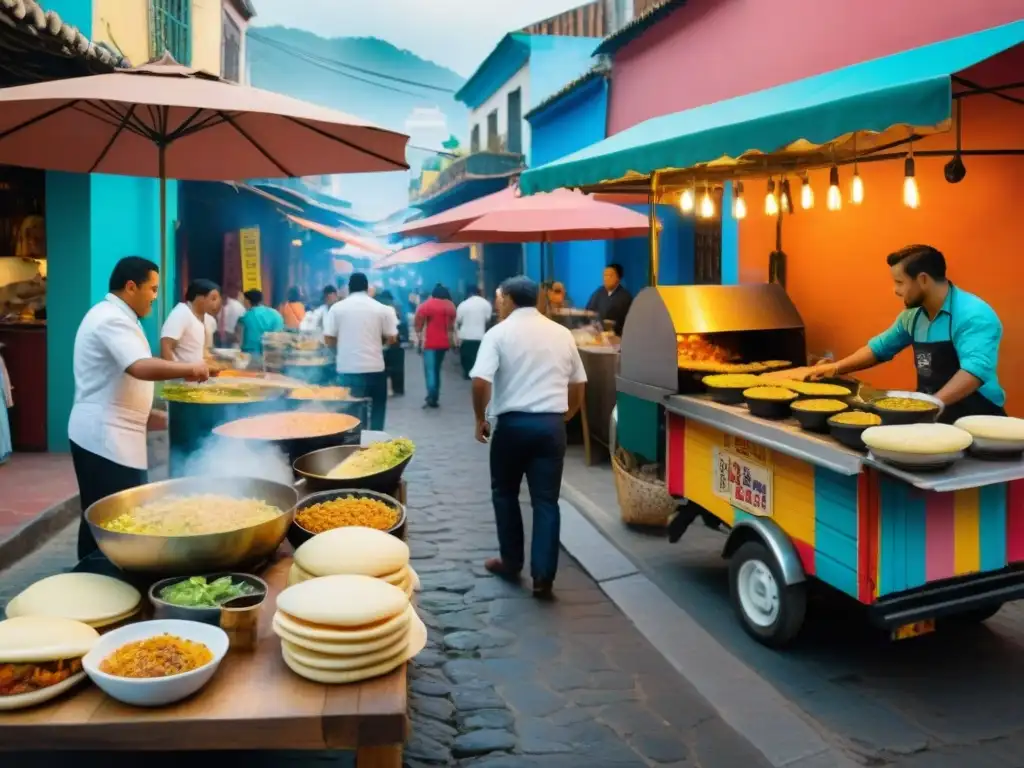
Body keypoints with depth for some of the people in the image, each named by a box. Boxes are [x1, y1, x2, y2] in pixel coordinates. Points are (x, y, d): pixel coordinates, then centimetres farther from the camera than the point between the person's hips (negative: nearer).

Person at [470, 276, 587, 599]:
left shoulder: (499, 333, -4)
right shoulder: (562, 334, 10)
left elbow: (481, 382, -14)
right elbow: (578, 384, 14)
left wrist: (480, 418, 0)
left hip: (513, 423, -3)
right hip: (552, 424, 3)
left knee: (505, 493, 17)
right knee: (546, 500, 5)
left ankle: (511, 563, 26)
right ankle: (543, 576, 2)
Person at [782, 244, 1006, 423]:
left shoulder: (974, 316, -17)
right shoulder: (912, 316, 7)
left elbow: (975, 369, -30)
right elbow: (879, 347, 21)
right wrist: (836, 368, 14)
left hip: (975, 420, -7)